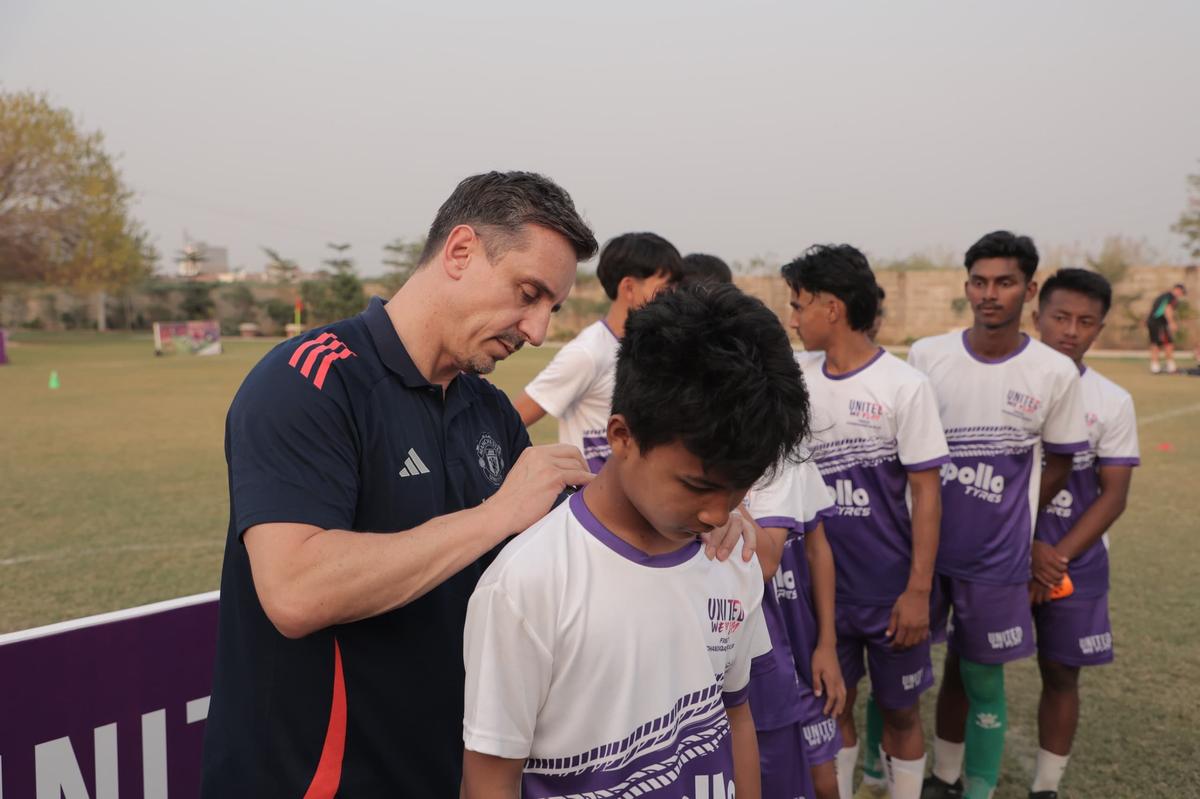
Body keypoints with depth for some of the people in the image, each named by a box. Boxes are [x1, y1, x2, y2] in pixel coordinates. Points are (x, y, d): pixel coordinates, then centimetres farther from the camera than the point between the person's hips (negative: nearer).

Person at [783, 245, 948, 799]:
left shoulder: (904, 386, -12)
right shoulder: (800, 381, 1)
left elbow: (926, 493, -11)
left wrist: (919, 591, -12)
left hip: (891, 588, -4)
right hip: (822, 583, 4)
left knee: (900, 711, 11)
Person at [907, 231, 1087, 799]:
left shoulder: (1055, 372, -6)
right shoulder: (926, 356, -4)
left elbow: (1059, 465, 5)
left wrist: (1009, 525, 4)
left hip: (994, 558, -1)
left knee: (978, 677, 10)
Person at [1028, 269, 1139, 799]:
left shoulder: (1112, 402, -1)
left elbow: (1113, 495, -2)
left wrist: (1056, 558, -12)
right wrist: (1026, 546, -14)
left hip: (1075, 560, 1)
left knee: (1061, 673, 8)